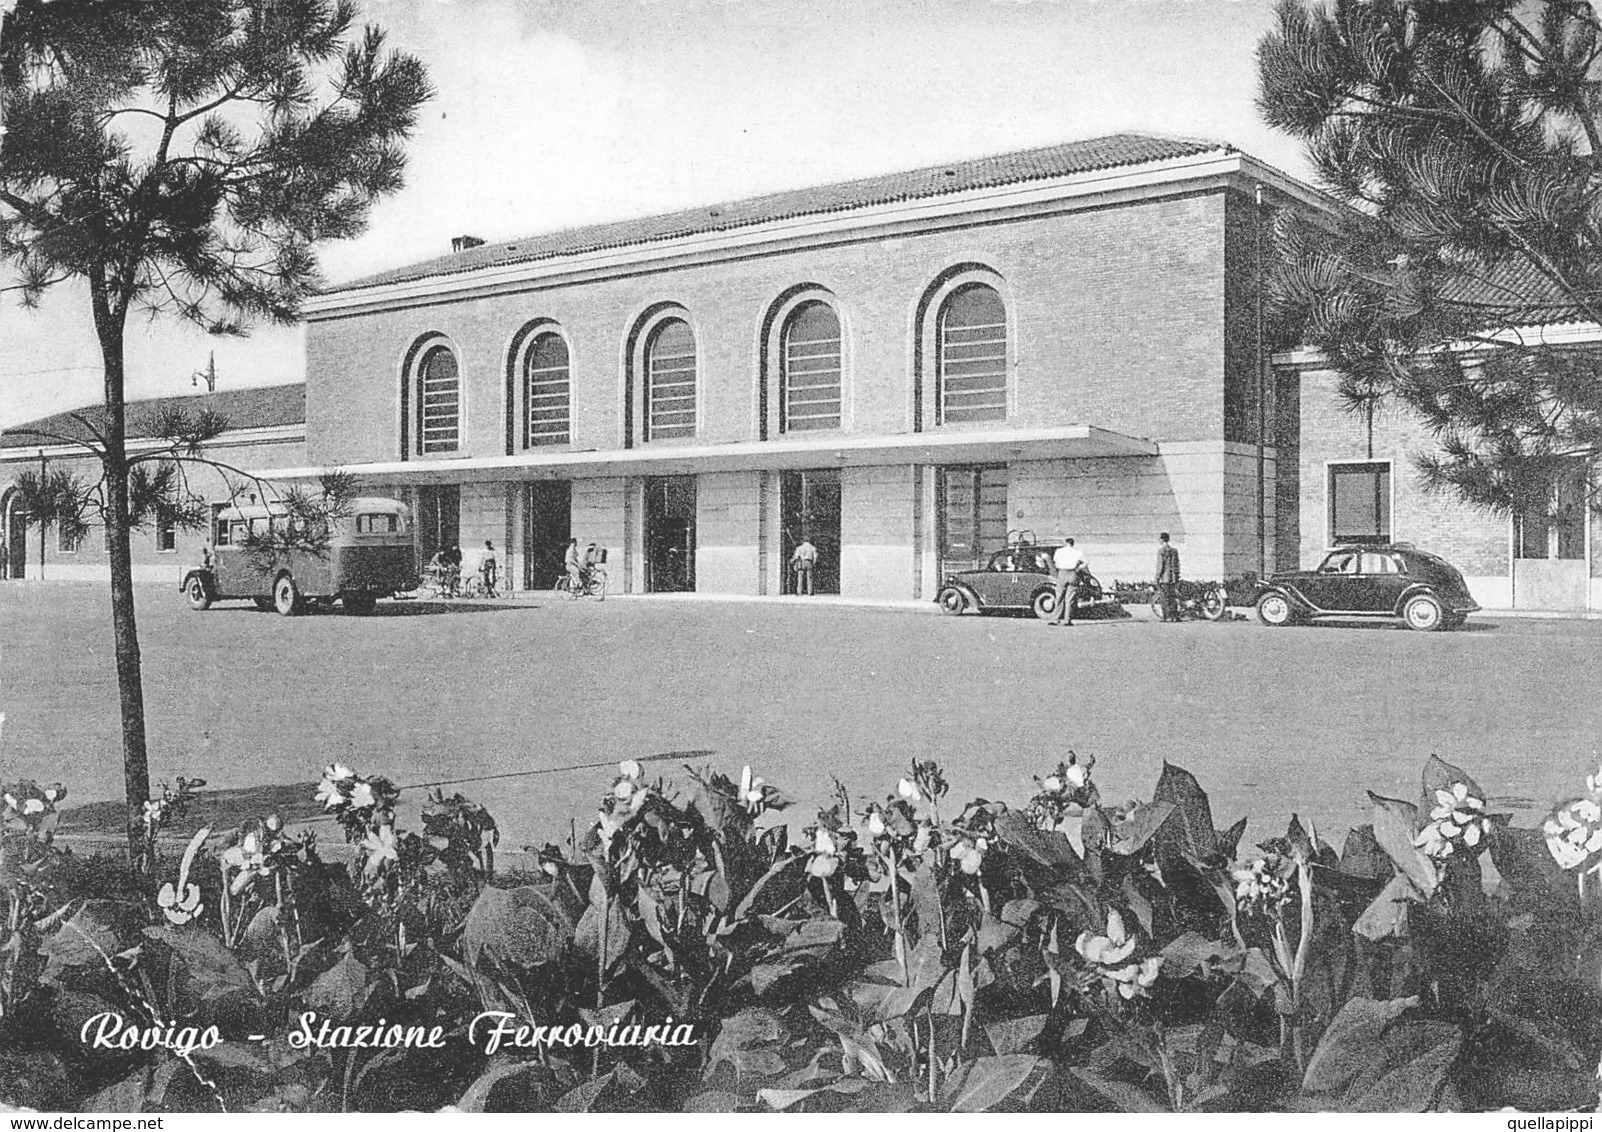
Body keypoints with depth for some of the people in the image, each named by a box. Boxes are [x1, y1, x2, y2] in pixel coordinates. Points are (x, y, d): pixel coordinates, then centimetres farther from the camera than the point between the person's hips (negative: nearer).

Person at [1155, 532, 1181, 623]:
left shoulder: (1161, 551, -8)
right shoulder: (1174, 551, 11)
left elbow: (1160, 566, -13)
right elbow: (1177, 566, 12)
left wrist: (1157, 578, -8)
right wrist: (1177, 579, 17)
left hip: (1164, 578, -6)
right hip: (1173, 578, 6)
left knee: (1164, 598, -2)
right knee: (1173, 598, 11)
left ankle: (1168, 617, -7)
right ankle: (1175, 616, 9)